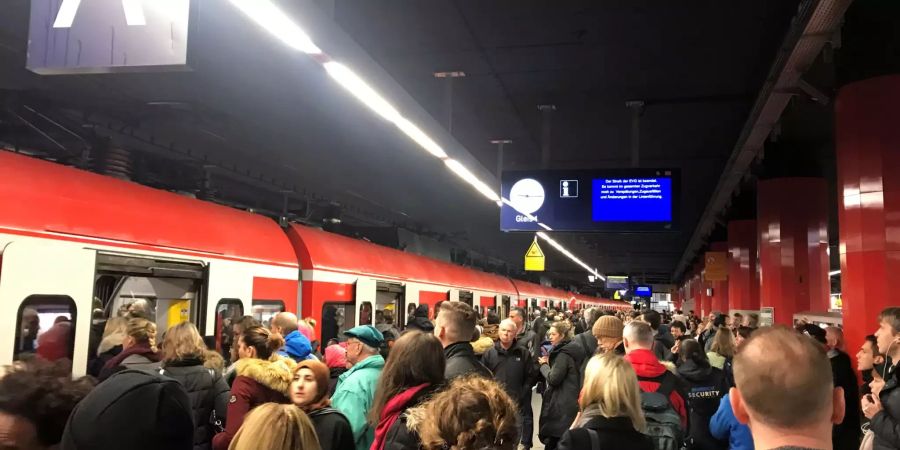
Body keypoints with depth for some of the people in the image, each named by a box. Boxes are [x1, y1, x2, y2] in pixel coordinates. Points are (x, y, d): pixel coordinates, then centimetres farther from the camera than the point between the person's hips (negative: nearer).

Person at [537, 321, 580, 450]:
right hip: (567, 403, 10)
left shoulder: (563, 354, -16)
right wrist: (549, 363, 8)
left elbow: (553, 379, -21)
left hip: (562, 406, -10)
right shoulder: (565, 350, 12)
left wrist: (544, 364, -6)